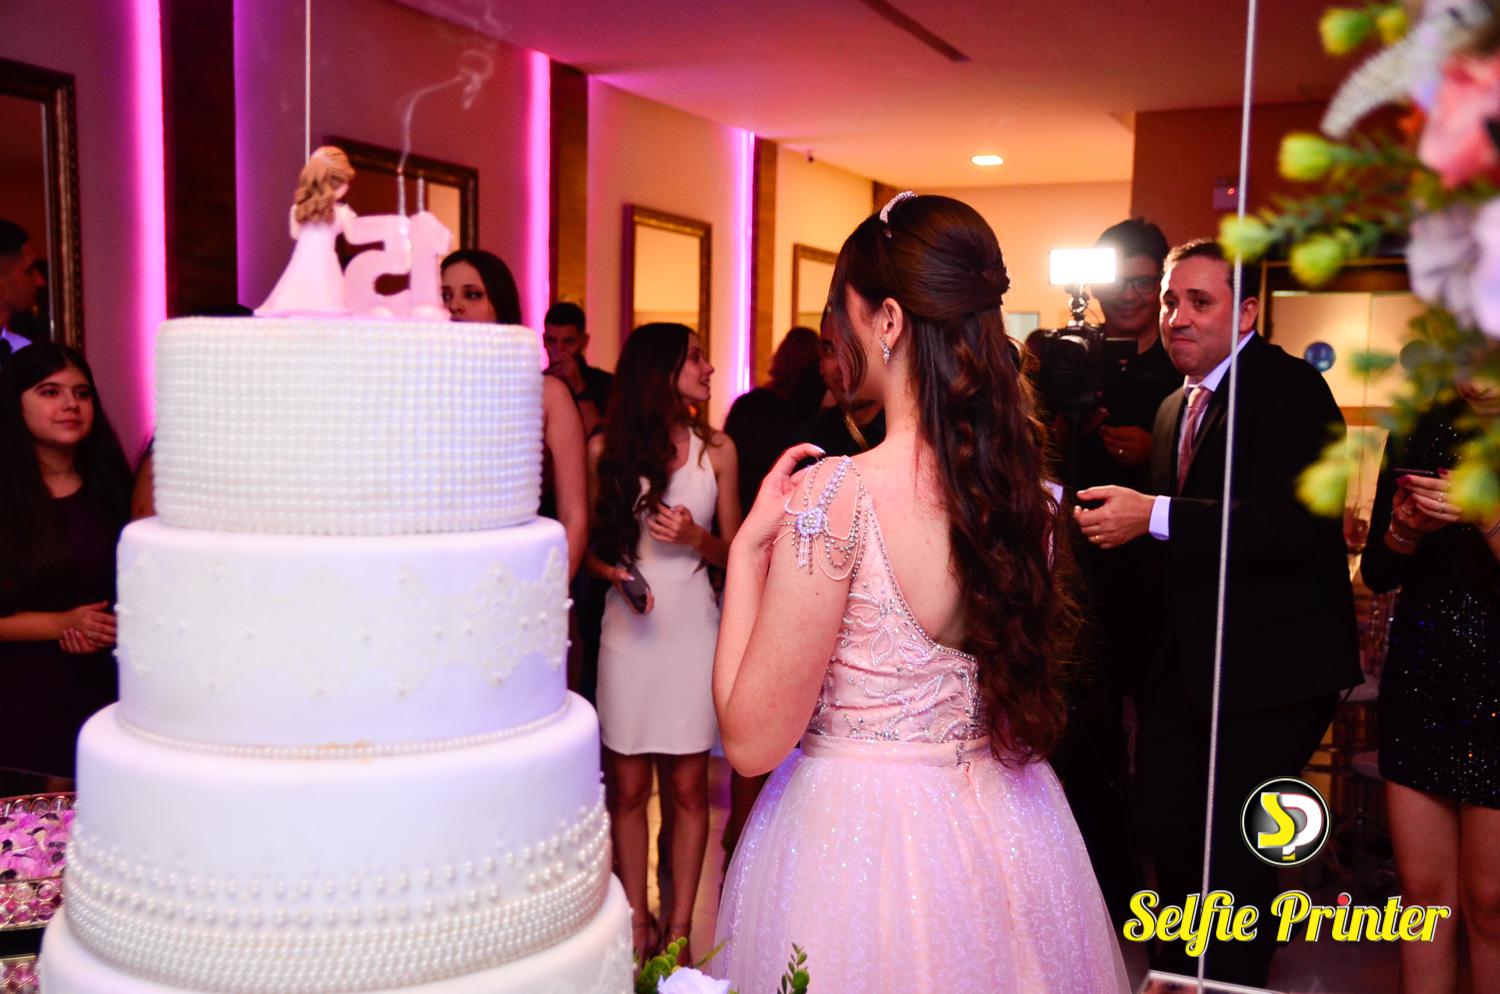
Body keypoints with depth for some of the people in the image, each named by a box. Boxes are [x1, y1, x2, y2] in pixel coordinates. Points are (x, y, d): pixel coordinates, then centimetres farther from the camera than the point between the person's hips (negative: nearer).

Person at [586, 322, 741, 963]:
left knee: (688, 786, 3)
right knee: (627, 787, 5)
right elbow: (588, 541, 8)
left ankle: (680, 926, 15)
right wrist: (612, 572, -12)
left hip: (692, 627, 0)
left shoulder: (716, 451, 4)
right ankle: (637, 920, 18)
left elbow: (733, 551, 9)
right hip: (627, 628, 0)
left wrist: (696, 538, -11)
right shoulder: (605, 448, 3)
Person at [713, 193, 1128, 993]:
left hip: (858, 840, -6)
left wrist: (748, 547, -12)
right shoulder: (1027, 490, -5)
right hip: (1007, 837, 6)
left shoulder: (836, 495, -24)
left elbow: (752, 739, -19)